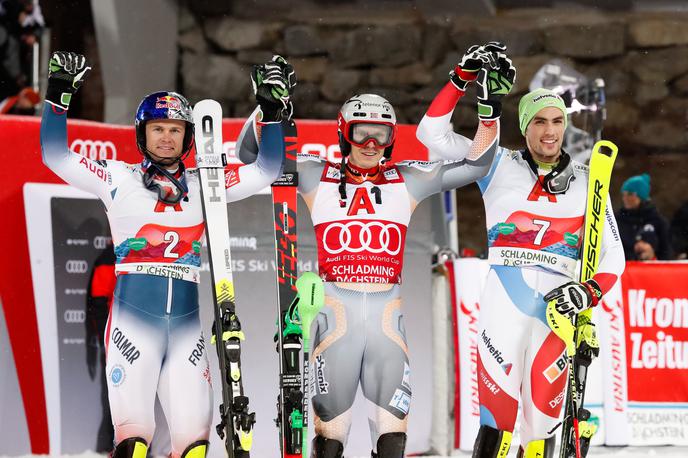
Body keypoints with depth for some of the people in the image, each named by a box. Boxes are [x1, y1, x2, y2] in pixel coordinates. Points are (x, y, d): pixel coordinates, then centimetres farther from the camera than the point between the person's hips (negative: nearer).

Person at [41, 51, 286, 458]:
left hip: (187, 321, 3)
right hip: (134, 314, -3)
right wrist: (59, 96, -4)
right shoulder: (119, 180, 8)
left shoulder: (204, 185, 14)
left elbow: (267, 170, 16)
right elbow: (56, 156, 2)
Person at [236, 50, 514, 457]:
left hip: (388, 314, 2)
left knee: (393, 424, -5)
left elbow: (477, 161, 13)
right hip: (335, 311, -1)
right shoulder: (316, 177, 9)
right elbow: (251, 152, 8)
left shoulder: (408, 181, 12)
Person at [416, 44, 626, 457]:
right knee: (496, 422, -11)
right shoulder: (500, 167, 11)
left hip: (558, 305, 1)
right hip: (505, 297, -1)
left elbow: (613, 256, 14)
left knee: (541, 423, -3)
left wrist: (589, 292, -5)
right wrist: (464, 77, 4)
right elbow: (432, 133, 8)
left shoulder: (586, 182, 14)